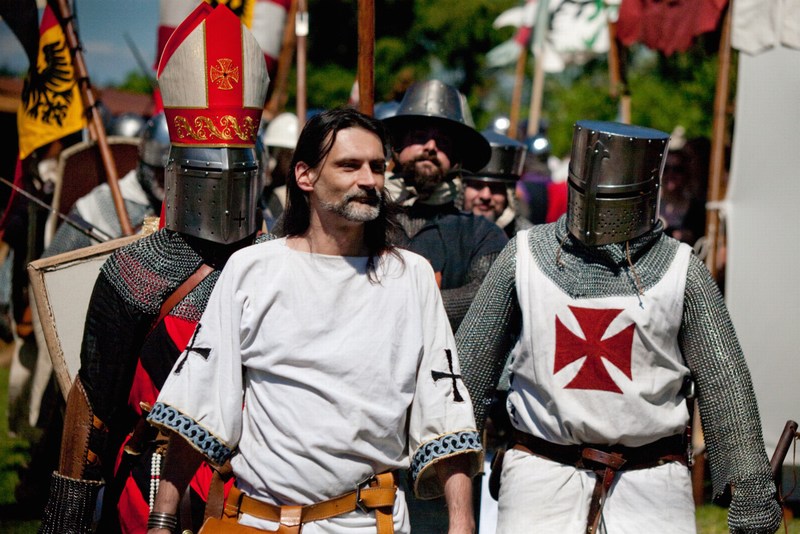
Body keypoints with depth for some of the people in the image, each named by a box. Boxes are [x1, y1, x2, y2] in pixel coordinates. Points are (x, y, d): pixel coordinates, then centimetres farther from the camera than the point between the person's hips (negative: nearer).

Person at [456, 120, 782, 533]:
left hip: (649, 482, 0)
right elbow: (471, 363, 11)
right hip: (541, 479, 1)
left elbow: (724, 384, 3)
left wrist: (750, 488, -1)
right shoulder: (525, 255, 4)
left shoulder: (681, 270, 2)